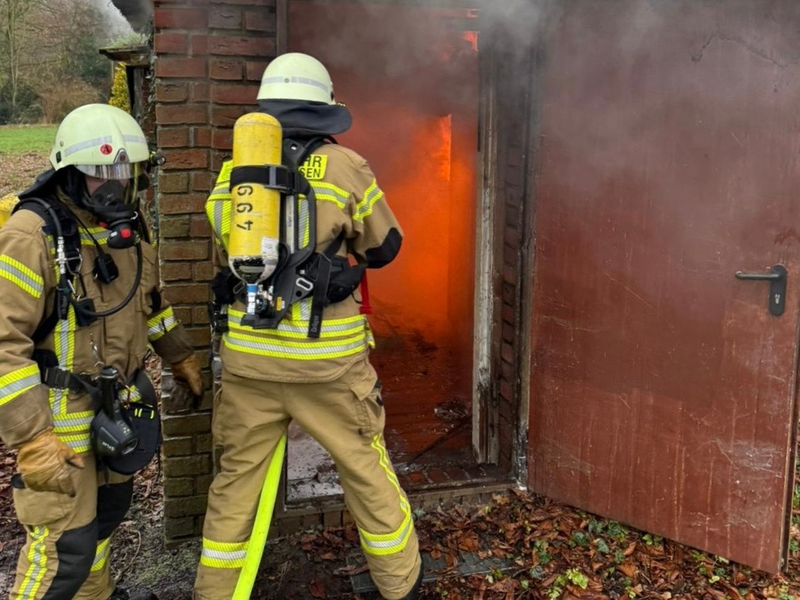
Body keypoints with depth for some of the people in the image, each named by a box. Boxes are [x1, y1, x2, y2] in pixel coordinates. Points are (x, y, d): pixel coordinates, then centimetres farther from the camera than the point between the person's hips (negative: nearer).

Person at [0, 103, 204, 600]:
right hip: (59, 411, -8)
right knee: (66, 542, -3)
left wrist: (180, 357, 25)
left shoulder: (127, 227, 3)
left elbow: (148, 298, 20)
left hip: (115, 401, 8)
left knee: (108, 507, 23)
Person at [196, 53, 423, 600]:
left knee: (237, 478, 16)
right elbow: (385, 247, 5)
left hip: (249, 355, 3)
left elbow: (225, 256, 14)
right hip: (327, 357, -2)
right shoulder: (346, 168, -5)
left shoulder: (231, 174, 5)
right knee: (367, 469, 14)